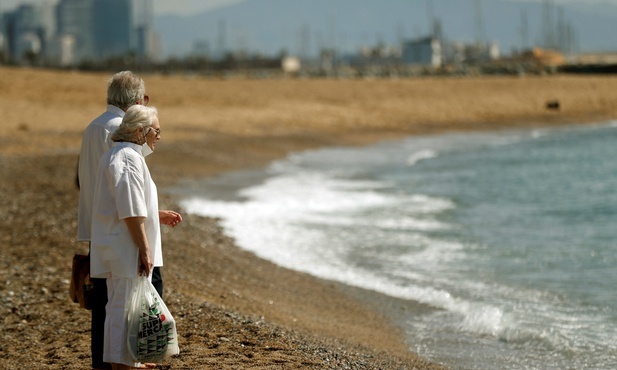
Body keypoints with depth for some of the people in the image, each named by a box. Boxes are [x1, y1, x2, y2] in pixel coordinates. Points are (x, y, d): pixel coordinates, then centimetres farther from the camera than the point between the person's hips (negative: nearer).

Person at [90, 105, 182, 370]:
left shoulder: (113, 156, 16)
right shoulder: (129, 158, -17)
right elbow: (130, 213, -22)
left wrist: (158, 216, 24)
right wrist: (145, 250, -20)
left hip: (114, 248, 11)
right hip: (127, 249, -11)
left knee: (119, 306, 18)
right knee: (126, 306, -6)